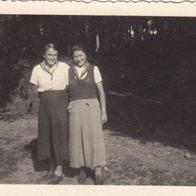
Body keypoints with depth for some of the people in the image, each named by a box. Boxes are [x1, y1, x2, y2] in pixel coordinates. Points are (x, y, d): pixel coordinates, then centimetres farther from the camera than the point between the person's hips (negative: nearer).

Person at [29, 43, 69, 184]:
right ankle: (52, 165, 24)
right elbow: (34, 89, 10)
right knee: (47, 135, 8)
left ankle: (59, 170, 2)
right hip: (44, 106, 3)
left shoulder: (64, 67, -4)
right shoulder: (37, 69, 2)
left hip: (60, 104, -3)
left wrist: (60, 97, -8)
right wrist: (45, 97, 0)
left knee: (60, 134, -5)